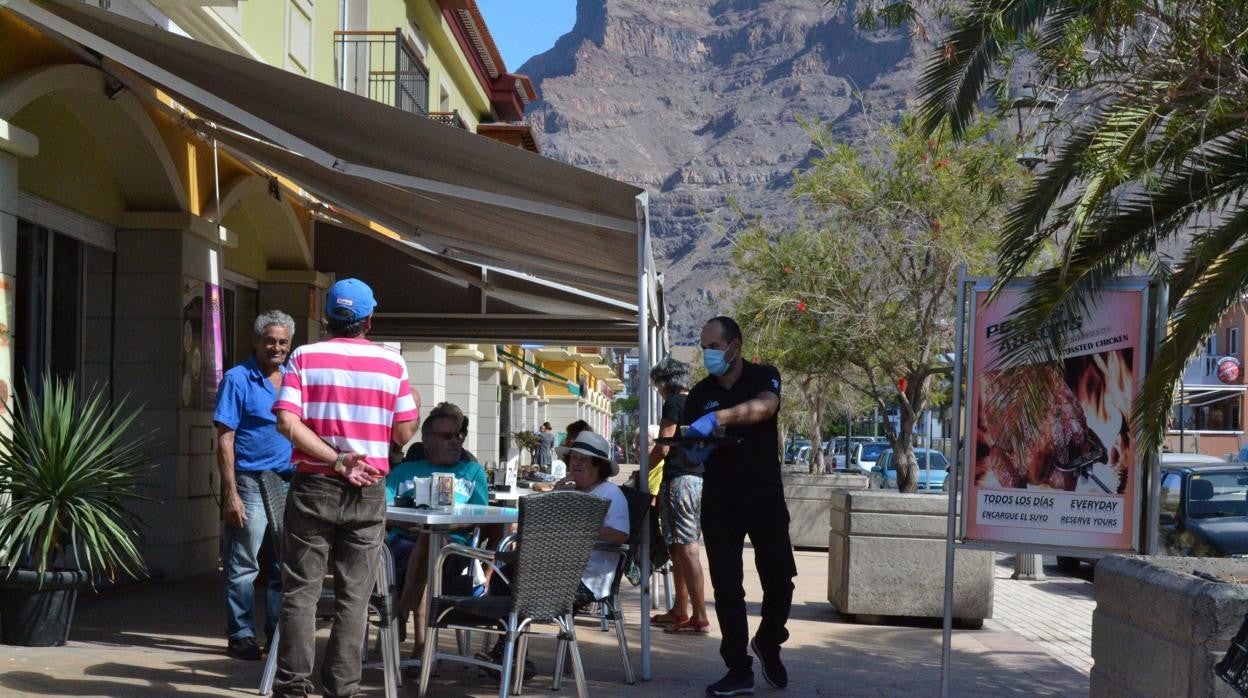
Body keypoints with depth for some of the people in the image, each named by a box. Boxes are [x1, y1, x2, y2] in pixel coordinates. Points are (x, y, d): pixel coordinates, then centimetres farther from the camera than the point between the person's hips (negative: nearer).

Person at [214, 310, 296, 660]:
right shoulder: (238, 379, -4)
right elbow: (225, 440, -8)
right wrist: (231, 493, -15)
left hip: (289, 483, 5)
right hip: (251, 482, -5)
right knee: (243, 566, 1)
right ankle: (241, 635, 10)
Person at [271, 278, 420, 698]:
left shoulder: (305, 357, 1)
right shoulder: (392, 364, 1)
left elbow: (287, 423, -11)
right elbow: (403, 434, 2)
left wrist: (336, 460, -14)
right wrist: (416, 408, 22)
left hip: (314, 486, 0)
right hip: (368, 491, 0)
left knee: (301, 590, 6)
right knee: (353, 596, 5)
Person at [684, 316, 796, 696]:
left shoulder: (764, 376, -4)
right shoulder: (699, 395, 4)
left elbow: (765, 407, -27)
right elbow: (692, 450, 6)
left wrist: (718, 418, -41)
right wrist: (692, 451, -18)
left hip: (765, 496, -2)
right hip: (719, 501, 2)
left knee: (779, 578, 0)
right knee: (726, 587, 1)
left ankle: (768, 643, 27)